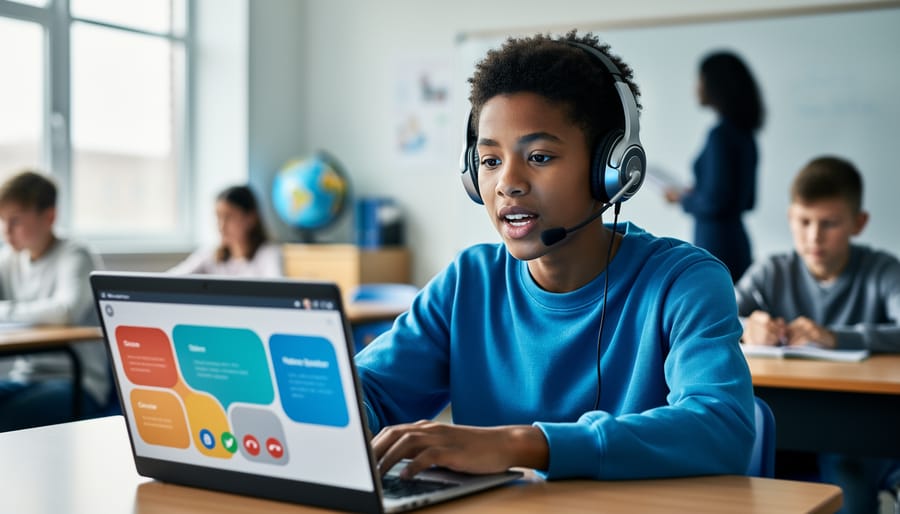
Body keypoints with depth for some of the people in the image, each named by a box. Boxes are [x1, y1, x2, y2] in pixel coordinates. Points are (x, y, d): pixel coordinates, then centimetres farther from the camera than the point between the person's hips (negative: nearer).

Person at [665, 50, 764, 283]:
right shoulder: (744, 134, 12)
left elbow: (714, 203, -18)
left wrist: (682, 199, -1)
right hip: (737, 242, 9)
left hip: (717, 245, -9)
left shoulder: (721, 135, -14)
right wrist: (694, 194, 18)